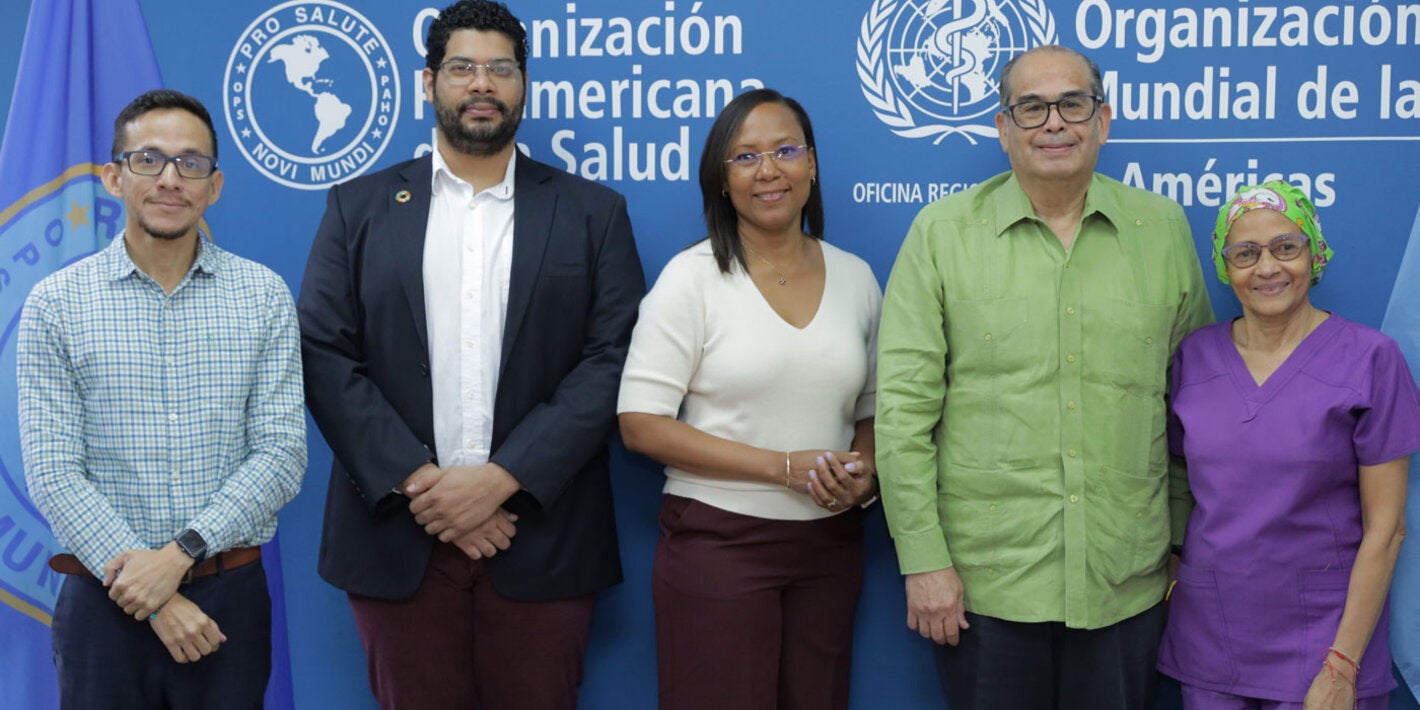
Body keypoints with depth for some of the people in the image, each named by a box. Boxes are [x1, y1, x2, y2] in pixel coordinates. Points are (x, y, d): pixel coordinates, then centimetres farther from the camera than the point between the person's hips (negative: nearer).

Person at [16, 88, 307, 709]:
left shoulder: (264, 297, 1)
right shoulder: (55, 304, -1)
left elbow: (282, 454, -4)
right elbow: (52, 474, -6)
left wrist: (182, 552, -16)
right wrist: (156, 602, -13)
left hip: (231, 594, 1)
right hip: (105, 603, -1)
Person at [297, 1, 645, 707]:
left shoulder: (592, 212, 7)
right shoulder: (359, 207, 9)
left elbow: (612, 358, -3)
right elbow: (323, 356, 0)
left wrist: (502, 477, -13)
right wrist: (419, 482, -12)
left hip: (542, 539, 0)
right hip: (398, 535, 1)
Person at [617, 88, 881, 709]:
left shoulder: (855, 277, 7)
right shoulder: (692, 277, -5)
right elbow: (640, 423, -10)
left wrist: (863, 473, -6)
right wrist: (786, 467, -15)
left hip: (829, 542, 4)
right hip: (717, 538, -4)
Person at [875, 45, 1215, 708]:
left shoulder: (1163, 227, 6)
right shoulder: (942, 231, -1)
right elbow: (903, 405, -4)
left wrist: (1190, 543, 11)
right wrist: (923, 559, -8)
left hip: (1127, 580, 2)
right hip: (984, 581, -2)